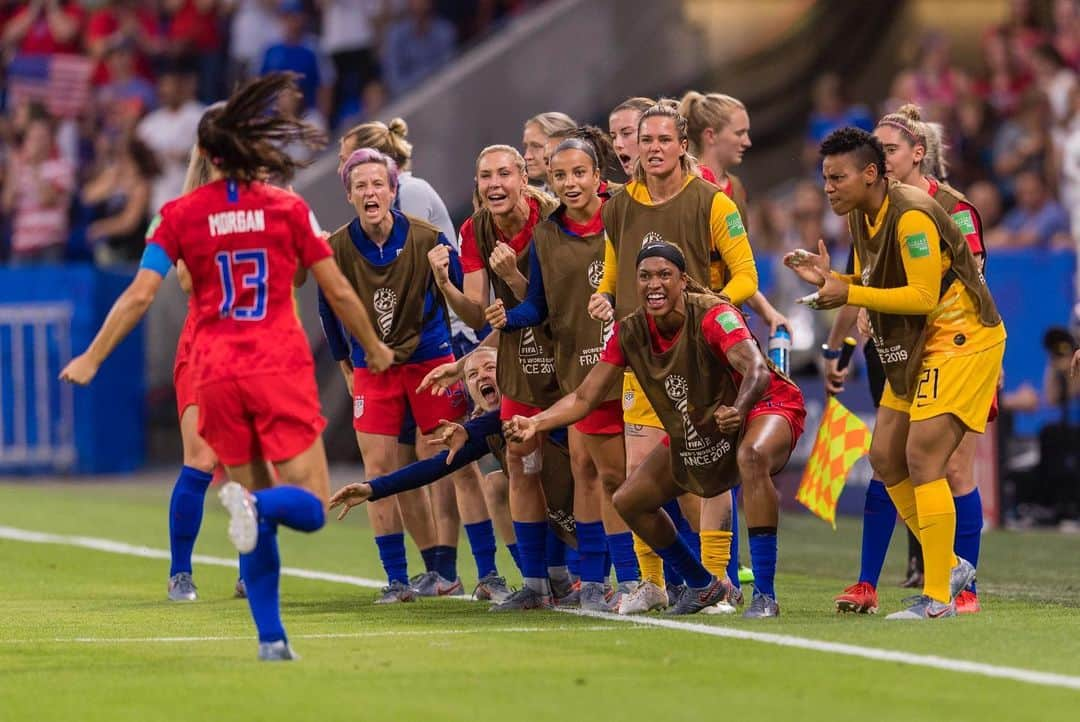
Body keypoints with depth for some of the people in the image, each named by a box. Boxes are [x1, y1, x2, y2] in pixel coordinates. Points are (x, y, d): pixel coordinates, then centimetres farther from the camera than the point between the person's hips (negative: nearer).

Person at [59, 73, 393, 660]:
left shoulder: (181, 215, 3)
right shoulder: (288, 210, 2)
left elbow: (139, 294, -3)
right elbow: (338, 291, 7)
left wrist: (92, 358, 7)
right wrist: (374, 348, 22)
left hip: (217, 376, 2)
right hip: (282, 370, -2)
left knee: (254, 519, 12)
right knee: (311, 507, -1)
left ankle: (271, 636, 5)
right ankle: (257, 503, -34)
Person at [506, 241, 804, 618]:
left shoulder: (712, 316, -29)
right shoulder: (629, 332, -12)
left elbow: (757, 370, -44)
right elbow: (585, 397, -8)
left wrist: (738, 409, -65)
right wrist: (535, 423, -25)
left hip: (768, 405, -7)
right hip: (692, 437, 7)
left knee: (752, 456, -41)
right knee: (628, 501, 7)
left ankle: (765, 596, -37)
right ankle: (703, 585, 29)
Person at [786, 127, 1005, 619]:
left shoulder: (911, 216, -23)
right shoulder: (861, 216, 6)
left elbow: (923, 296, -26)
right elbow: (872, 284, 14)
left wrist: (849, 294, -28)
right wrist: (828, 279, -4)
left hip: (962, 339, -10)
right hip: (914, 348, 10)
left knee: (922, 458, -16)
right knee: (885, 459, 8)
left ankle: (937, 598, -13)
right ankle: (949, 566, 21)